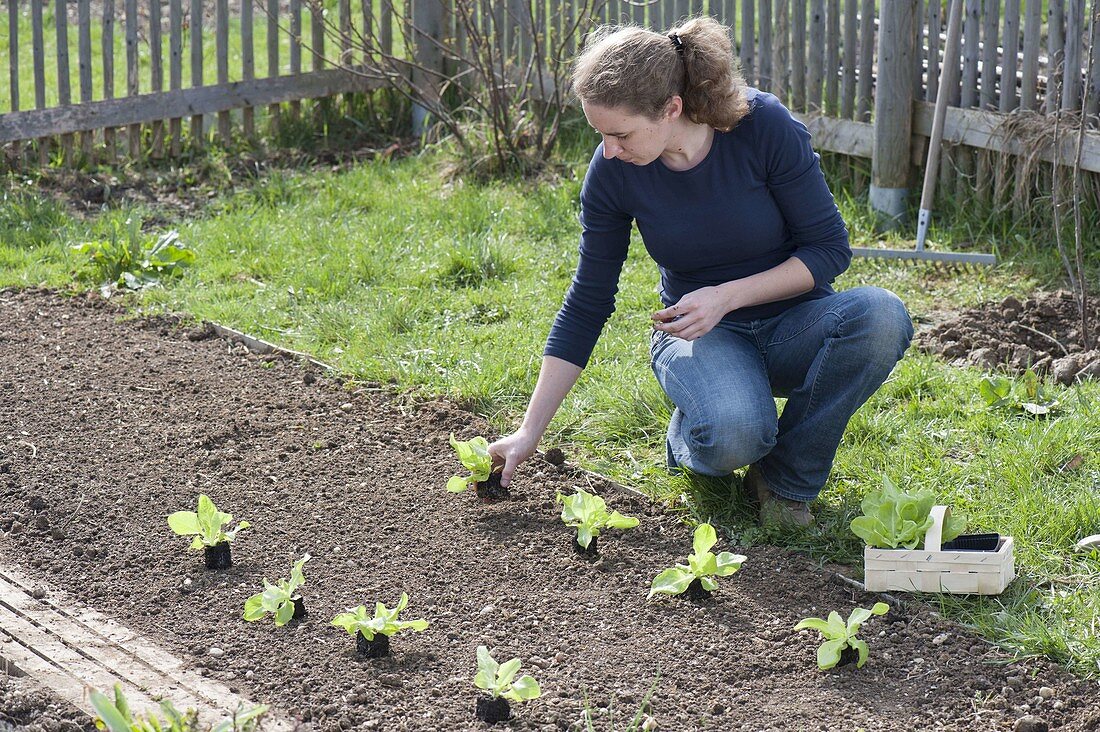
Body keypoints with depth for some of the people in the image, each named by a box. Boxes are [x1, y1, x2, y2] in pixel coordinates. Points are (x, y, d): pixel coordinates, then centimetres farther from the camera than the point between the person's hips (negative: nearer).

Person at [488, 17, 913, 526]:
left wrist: (726, 295, -25)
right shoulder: (612, 173, -14)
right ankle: (689, 439, 3)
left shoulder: (765, 127, -21)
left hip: (792, 321, 1)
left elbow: (830, 247, -12)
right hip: (698, 332, -1)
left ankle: (787, 479, -13)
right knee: (732, 435, -36)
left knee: (881, 316, -34)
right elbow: (587, 304, -5)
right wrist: (529, 433, -7)